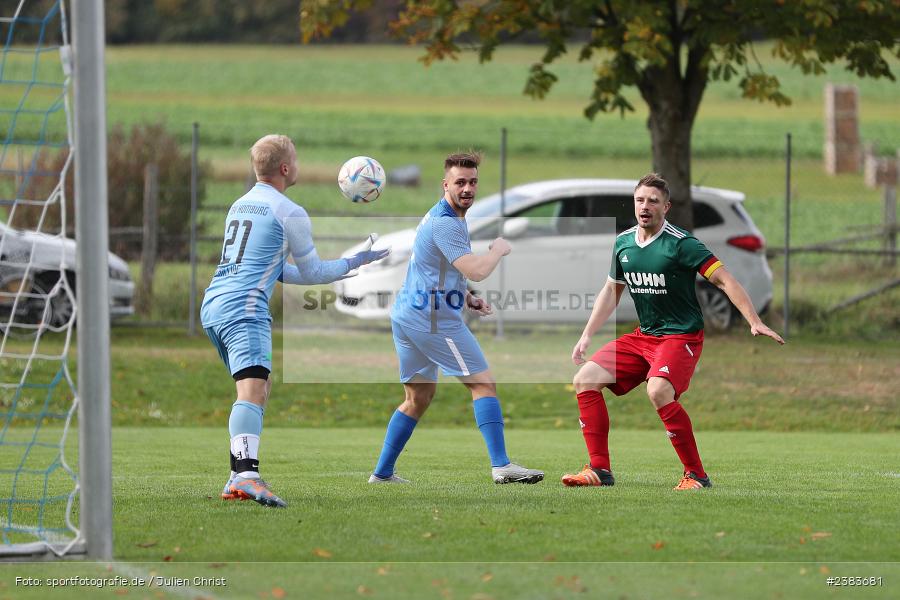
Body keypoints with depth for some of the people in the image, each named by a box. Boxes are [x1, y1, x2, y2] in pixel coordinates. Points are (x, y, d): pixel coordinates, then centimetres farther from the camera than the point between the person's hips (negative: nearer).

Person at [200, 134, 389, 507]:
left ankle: (238, 478, 16)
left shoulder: (239, 206, 22)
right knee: (253, 389, -23)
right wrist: (354, 263, 20)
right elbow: (312, 272, 4)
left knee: (261, 388, 21)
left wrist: (342, 271, 36)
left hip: (213, 306, 9)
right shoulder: (289, 213, -4)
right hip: (244, 309, -9)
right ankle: (246, 475, -44)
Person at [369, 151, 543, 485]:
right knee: (483, 384, -8)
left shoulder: (437, 218, 18)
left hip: (406, 316, 10)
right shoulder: (445, 223, -17)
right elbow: (477, 271, -27)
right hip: (433, 319, -10)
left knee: (418, 396, 18)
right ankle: (501, 466, -16)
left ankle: (382, 473, 18)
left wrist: (466, 299, 18)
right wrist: (499, 250, -7)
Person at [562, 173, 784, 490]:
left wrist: (754, 322, -27)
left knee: (658, 391, -33)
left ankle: (696, 475, -22)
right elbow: (611, 291, 20)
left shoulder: (680, 243, -15)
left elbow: (724, 280, -17)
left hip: (681, 336, -7)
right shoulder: (623, 243, 5)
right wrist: (586, 336, 17)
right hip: (643, 336, 7)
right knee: (586, 379, -4)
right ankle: (599, 469, 2)